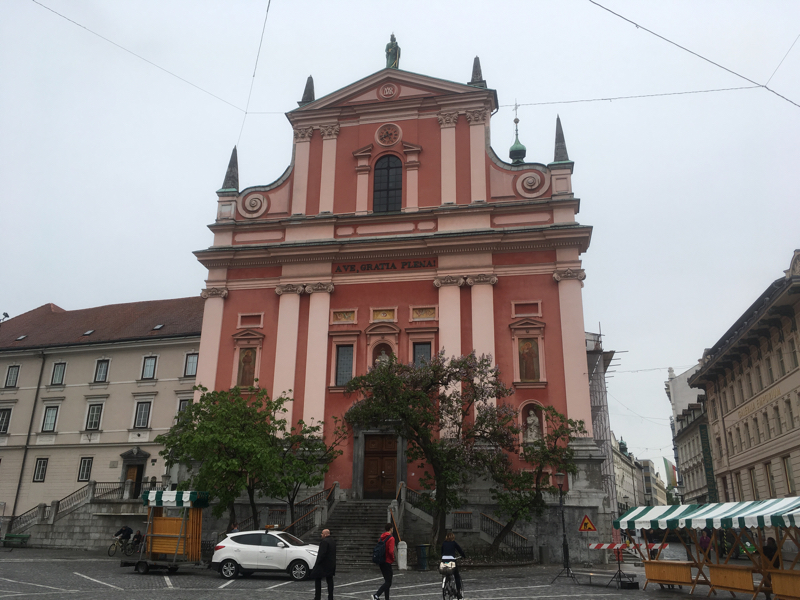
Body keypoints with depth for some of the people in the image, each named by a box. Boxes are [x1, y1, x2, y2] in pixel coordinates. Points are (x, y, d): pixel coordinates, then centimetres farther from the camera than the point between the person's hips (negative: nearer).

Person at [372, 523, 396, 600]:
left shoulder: (381, 538, 10)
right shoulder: (391, 538, -13)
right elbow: (391, 551, -21)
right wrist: (393, 559, -4)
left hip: (381, 562, 8)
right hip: (387, 562, -8)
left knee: (387, 581, 16)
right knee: (388, 582, -6)